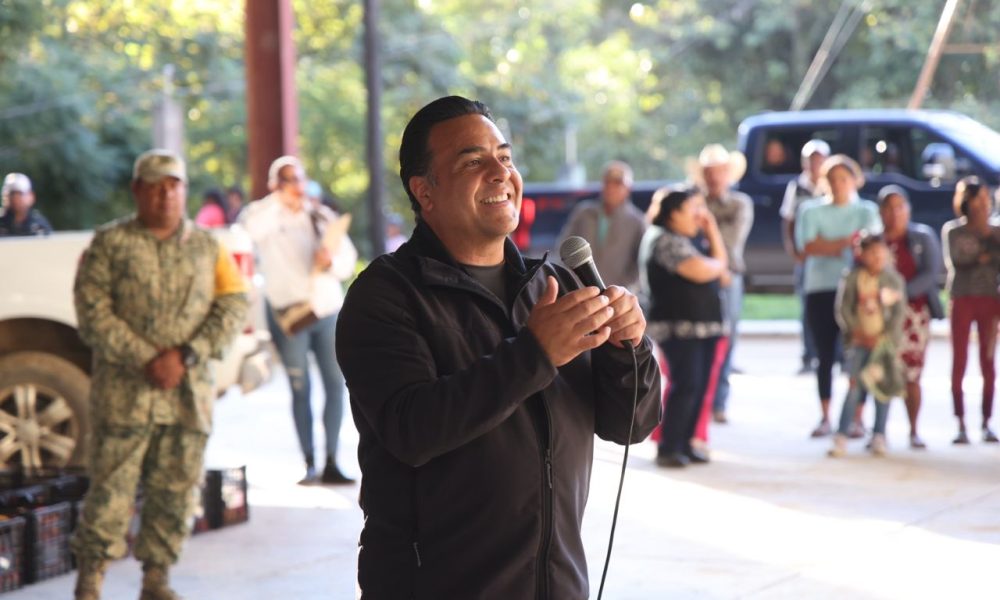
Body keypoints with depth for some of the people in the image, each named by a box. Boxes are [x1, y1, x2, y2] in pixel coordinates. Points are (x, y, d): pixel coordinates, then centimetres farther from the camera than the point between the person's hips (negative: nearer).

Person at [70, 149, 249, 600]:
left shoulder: (207, 247, 12)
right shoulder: (109, 243, 4)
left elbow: (233, 306, 4)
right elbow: (93, 313, -5)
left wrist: (187, 355, -10)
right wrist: (146, 361, -14)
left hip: (190, 392, 3)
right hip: (124, 391, -3)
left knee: (175, 490, 5)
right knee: (111, 486, -6)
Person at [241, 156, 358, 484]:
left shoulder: (322, 216, 11)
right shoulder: (267, 214, 2)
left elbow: (349, 258, 4)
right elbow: (250, 228, -23)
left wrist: (332, 261, -17)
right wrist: (280, 201, -19)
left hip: (328, 309, 3)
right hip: (288, 311, -3)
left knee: (336, 384, -2)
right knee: (300, 389, -2)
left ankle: (331, 463, 4)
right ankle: (309, 464, 2)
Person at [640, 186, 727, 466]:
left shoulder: (688, 240, 20)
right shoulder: (666, 241, -11)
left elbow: (719, 262, 18)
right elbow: (701, 271, -19)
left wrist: (713, 231, 12)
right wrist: (718, 265, 1)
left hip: (703, 324, 9)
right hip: (679, 326, -9)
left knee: (698, 387, 6)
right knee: (686, 385, -14)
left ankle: (684, 444, 11)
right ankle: (668, 449, -12)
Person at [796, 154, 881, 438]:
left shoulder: (867, 211, 9)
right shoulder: (811, 210, 9)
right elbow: (808, 247, -5)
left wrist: (828, 245, -14)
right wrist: (847, 242, -9)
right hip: (821, 289, 1)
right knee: (825, 355, 4)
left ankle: (857, 418, 0)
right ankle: (824, 417, 10)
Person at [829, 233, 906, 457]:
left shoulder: (894, 279, -2)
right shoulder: (852, 279, -2)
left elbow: (899, 313, -4)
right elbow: (843, 309, -2)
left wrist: (885, 337, -12)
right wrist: (856, 331, -11)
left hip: (885, 340, 1)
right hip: (860, 340, -1)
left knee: (883, 387, 2)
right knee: (855, 386, -8)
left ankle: (878, 437, 10)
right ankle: (841, 437, -7)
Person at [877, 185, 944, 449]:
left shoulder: (922, 237, 4)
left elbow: (931, 274, -6)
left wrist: (900, 293, -18)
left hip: (913, 311, 0)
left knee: (911, 375, -1)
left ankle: (914, 431, 10)